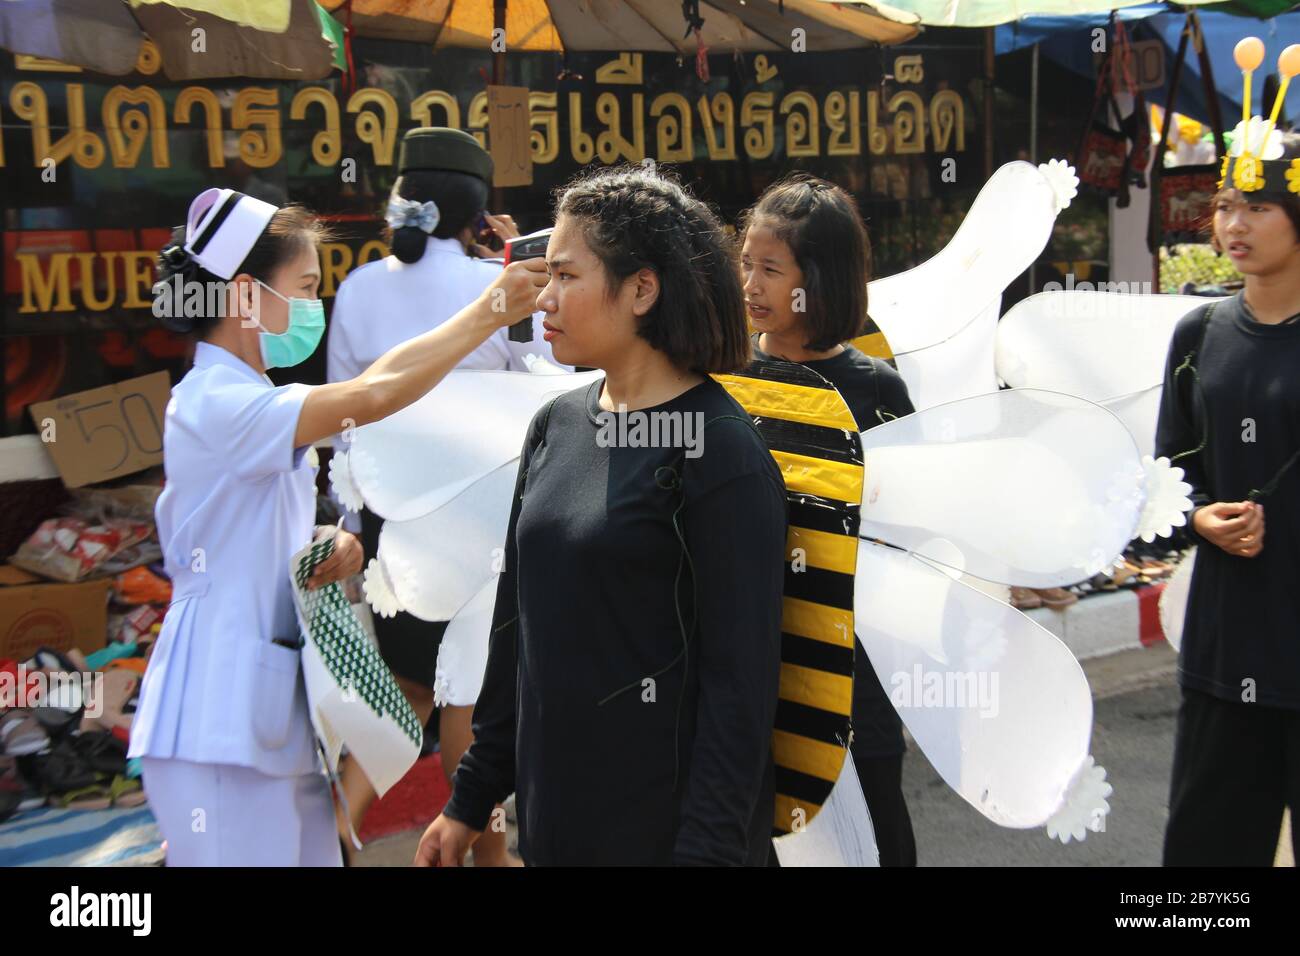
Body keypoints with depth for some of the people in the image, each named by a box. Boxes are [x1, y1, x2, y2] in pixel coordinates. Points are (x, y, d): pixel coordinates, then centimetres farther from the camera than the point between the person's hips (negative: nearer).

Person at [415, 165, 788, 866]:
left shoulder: (722, 453, -16)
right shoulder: (554, 428, 5)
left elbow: (740, 683, -16)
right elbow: (517, 624, 11)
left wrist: (705, 850, -18)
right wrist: (471, 798, 12)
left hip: (663, 826, -6)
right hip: (550, 808, 6)